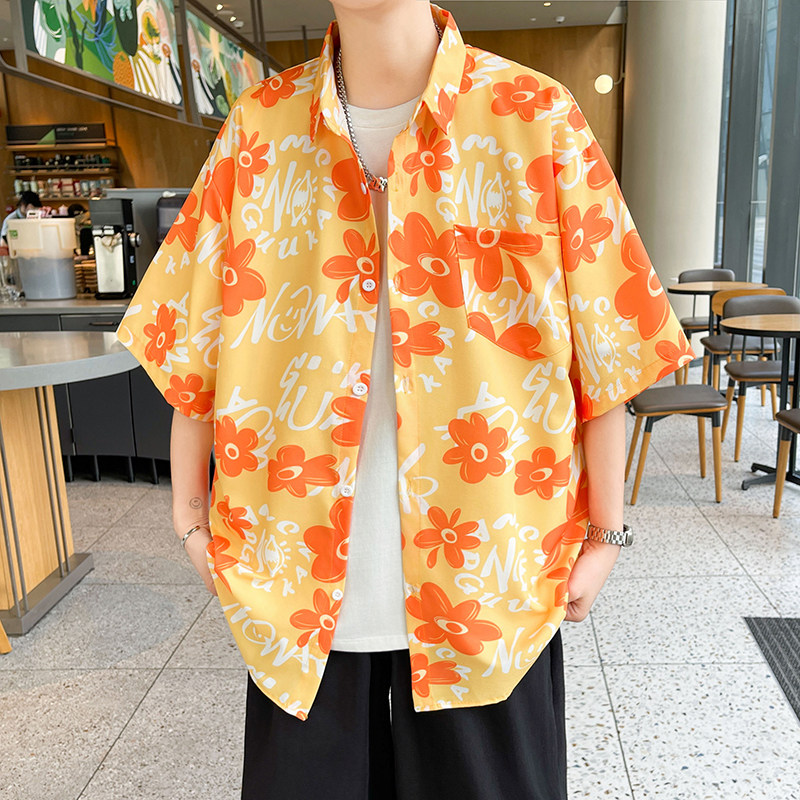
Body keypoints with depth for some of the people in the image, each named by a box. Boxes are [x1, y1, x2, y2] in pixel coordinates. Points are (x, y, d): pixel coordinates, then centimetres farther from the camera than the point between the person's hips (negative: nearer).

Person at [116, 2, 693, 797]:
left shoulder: (537, 118, -6)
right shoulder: (259, 125, 1)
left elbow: (603, 349, -4)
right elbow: (196, 335, 4)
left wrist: (604, 534, -1)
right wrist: (191, 513, 5)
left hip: (488, 577, -1)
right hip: (301, 575, 2)